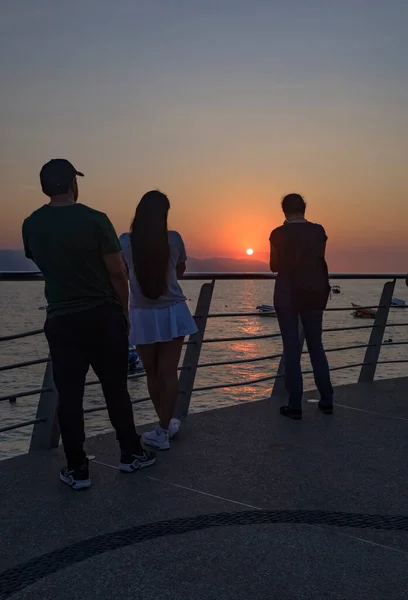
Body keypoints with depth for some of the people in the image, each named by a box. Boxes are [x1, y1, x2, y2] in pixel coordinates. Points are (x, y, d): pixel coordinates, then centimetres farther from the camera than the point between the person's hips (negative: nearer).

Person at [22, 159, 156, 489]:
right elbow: (118, 273, -10)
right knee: (116, 388, 11)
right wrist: (124, 312, 2)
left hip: (61, 320, 2)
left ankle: (77, 469, 11)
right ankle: (131, 453, 22)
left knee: (69, 395, 6)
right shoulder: (94, 220, -11)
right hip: (103, 316, -2)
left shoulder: (32, 225, 2)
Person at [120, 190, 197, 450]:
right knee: (168, 372, 5)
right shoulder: (174, 238, -6)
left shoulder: (125, 241, -7)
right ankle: (164, 429, 8)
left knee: (153, 374, 13)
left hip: (142, 316, 0)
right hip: (172, 312, 0)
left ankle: (166, 425, 25)